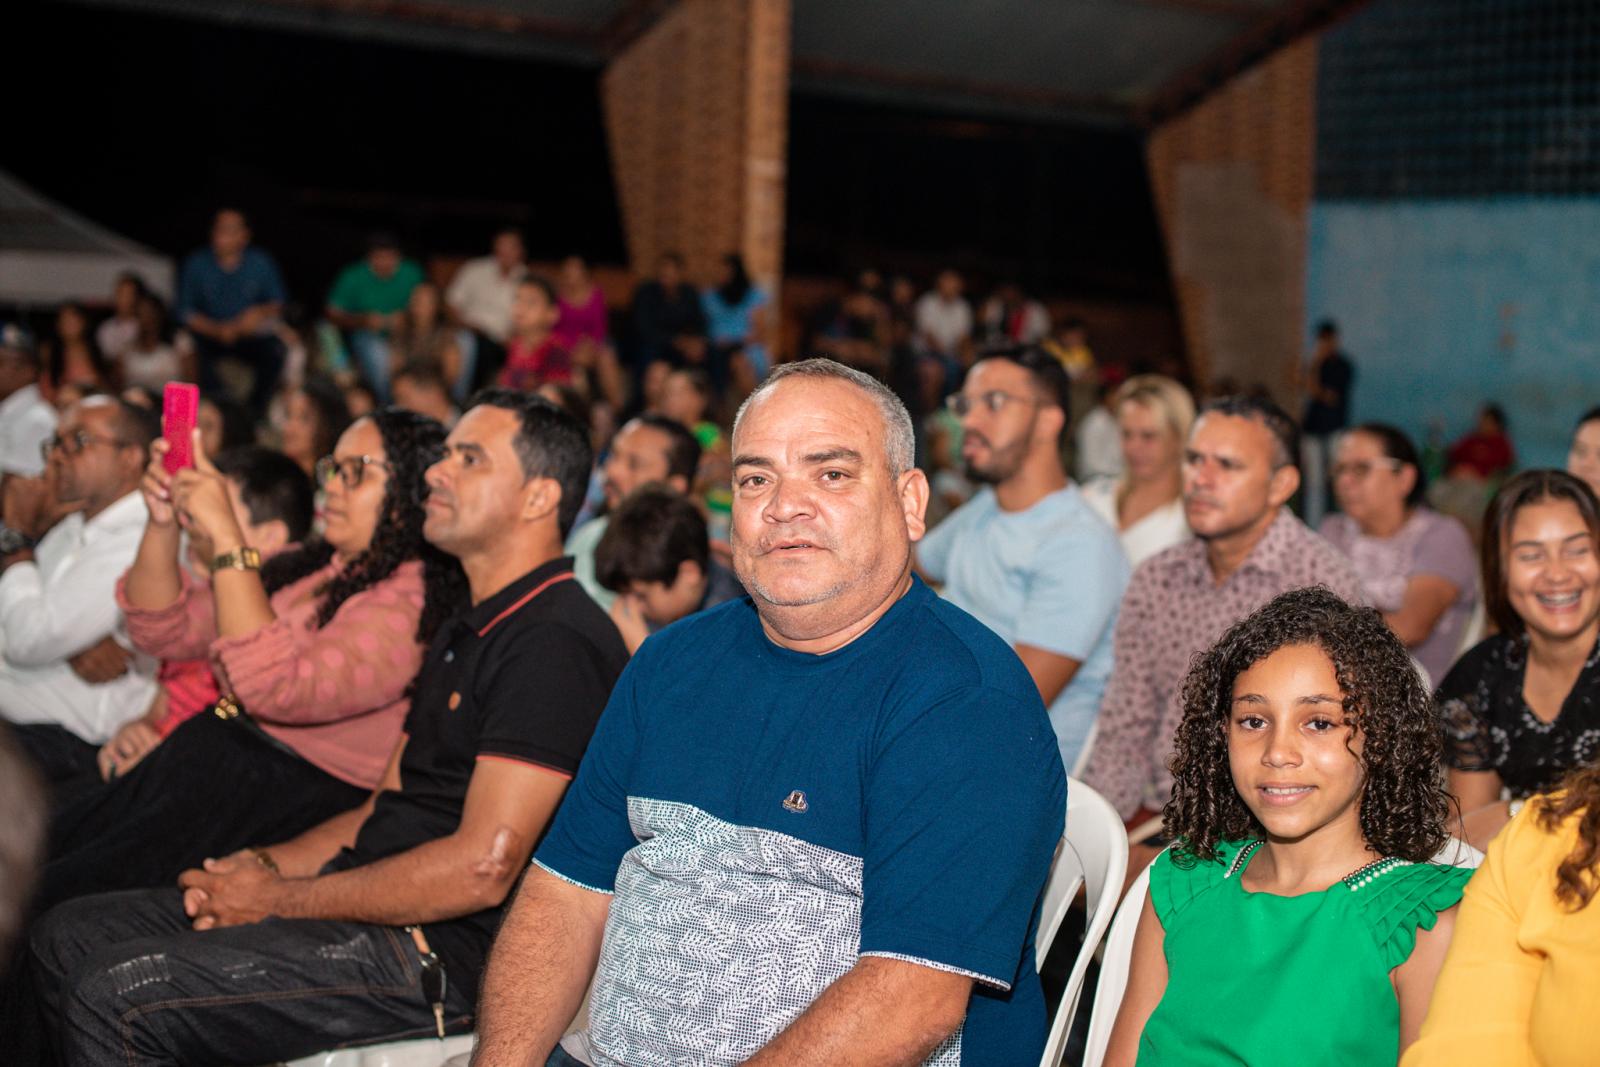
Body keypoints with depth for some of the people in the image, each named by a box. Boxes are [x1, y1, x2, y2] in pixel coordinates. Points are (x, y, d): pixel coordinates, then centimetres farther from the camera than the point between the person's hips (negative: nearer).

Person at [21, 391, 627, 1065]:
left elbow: (481, 868, -22)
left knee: (113, 996, -20)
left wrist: (280, 899, -13)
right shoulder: (467, 632, 20)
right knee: (68, 937, 7)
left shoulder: (556, 643, -15)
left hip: (441, 954, -10)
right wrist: (266, 865, 2)